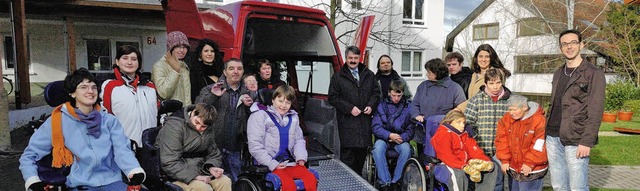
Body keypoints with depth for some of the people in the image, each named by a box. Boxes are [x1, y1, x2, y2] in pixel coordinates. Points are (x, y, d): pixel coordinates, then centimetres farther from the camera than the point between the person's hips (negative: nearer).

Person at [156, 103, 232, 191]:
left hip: (198, 170, 6)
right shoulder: (174, 126, -17)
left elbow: (214, 154, 16)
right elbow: (169, 164, -24)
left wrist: (211, 167, -8)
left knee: (225, 181, -18)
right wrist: (195, 177, -27)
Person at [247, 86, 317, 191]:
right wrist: (273, 164, -14)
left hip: (290, 162, 5)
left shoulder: (293, 117, 19)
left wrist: (301, 157, -2)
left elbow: (299, 140, 20)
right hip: (269, 164, -5)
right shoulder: (260, 116, -1)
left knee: (311, 180, -21)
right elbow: (255, 146, -8)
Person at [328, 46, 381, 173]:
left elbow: (376, 92, 17)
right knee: (347, 153, -7)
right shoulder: (337, 77, 1)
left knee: (362, 151, 9)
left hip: (365, 119, 4)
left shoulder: (369, 75, 13)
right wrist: (349, 108, -12)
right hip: (347, 121, -4)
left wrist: (371, 106, -2)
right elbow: (333, 98, -3)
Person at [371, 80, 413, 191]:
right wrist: (389, 135, -19)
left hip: (401, 138, 0)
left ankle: (395, 181, -18)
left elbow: (411, 129, 0)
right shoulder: (382, 105, 1)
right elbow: (376, 127, -4)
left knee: (406, 149, -32)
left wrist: (402, 138, -19)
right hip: (384, 137, 0)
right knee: (378, 148, -33)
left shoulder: (408, 106, 1)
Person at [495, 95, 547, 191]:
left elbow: (539, 146, -17)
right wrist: (505, 160, -5)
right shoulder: (507, 119, 0)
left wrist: (529, 163, -16)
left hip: (531, 171, -5)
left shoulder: (539, 121, -16)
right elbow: (502, 140, 0)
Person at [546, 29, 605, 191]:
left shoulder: (594, 73, -4)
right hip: (553, 138, 6)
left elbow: (596, 111, -10)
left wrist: (587, 141, -16)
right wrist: (547, 131, 13)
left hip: (575, 141, -6)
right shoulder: (558, 73, 16)